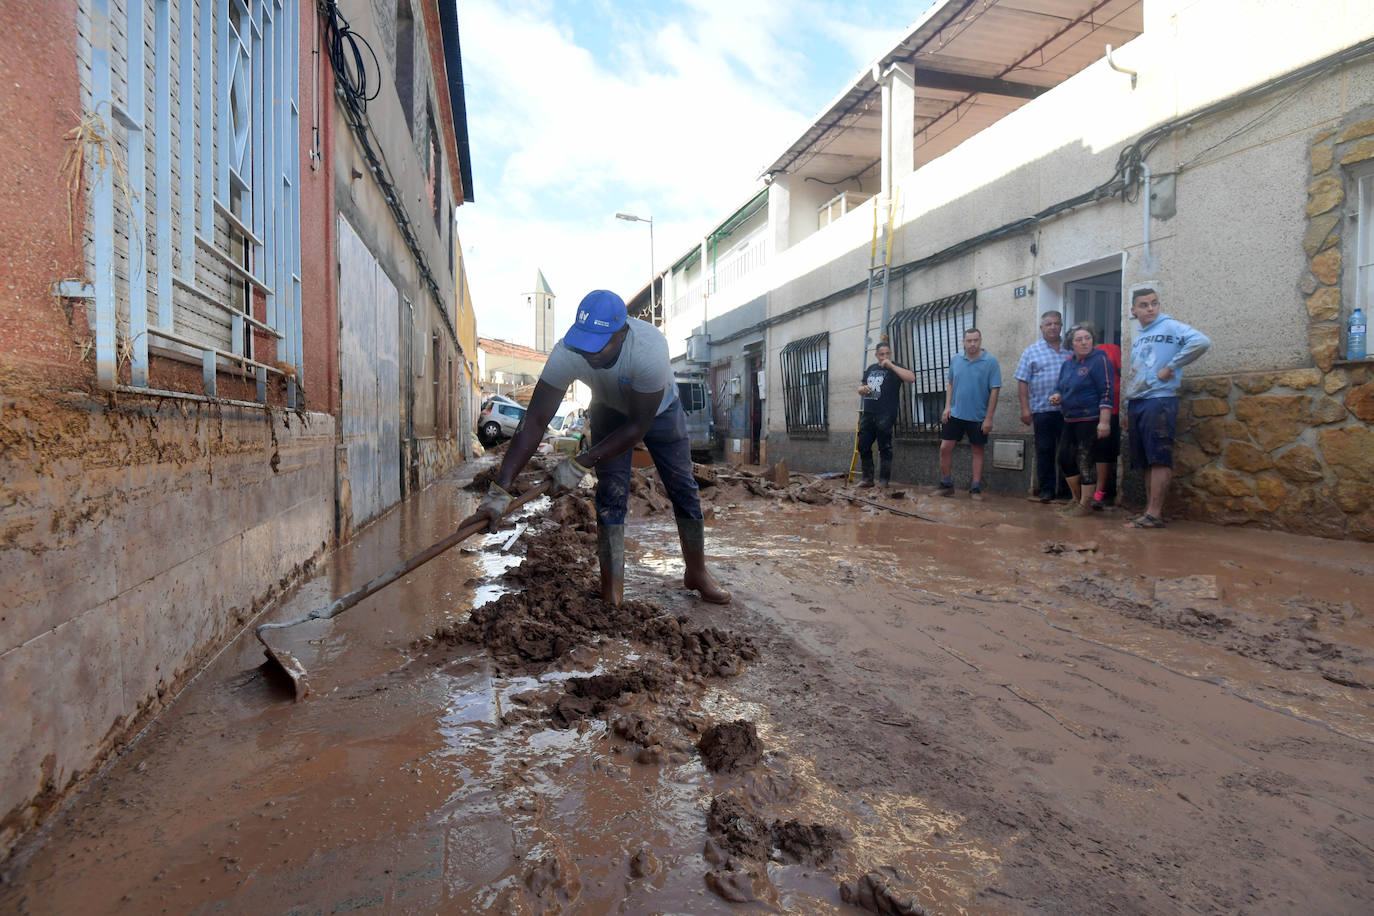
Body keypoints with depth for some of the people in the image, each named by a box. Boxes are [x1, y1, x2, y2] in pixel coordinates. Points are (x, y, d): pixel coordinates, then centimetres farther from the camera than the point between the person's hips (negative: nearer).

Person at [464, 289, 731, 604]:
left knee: (684, 489, 1)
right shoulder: (566, 353, -35)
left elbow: (638, 426, -34)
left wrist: (581, 463, -35)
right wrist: (500, 489, -40)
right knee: (611, 492, -10)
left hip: (659, 410, -1)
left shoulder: (649, 348, -43)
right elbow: (534, 421, -34)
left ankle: (697, 573, 22)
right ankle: (612, 592, -1)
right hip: (610, 411, 1)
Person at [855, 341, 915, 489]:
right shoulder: (871, 369, 17)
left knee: (884, 448, -1)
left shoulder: (894, 368, 0)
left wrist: (891, 365, -17)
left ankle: (884, 480, 5)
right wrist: (862, 389, 2)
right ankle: (867, 478, 16)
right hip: (867, 414, 6)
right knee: (863, 446, 6)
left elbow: (911, 378, -19)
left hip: (885, 416, -6)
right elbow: (860, 388, 27)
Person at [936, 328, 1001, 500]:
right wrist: (947, 406, 1)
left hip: (978, 417, -3)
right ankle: (946, 484, 14)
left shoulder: (990, 361, -8)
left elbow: (994, 390, -9)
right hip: (955, 414, 3)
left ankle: (976, 488, 15)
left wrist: (989, 418, -12)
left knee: (977, 450, 8)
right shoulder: (955, 359, 4)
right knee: (945, 448, 0)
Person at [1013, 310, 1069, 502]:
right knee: (1044, 451, 2)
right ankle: (1046, 489, 10)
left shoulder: (1071, 350, 12)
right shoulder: (1032, 352, 5)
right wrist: (1025, 408, -6)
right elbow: (1022, 381, 1)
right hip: (1043, 409, -2)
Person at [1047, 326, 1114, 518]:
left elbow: (1106, 392, -14)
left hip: (1090, 420, -8)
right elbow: (1061, 388, 23)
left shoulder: (1099, 360, -9)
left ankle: (1085, 505, 5)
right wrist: (1056, 396, -2)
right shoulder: (1068, 363, 13)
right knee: (1065, 458, 9)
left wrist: (1104, 422, -21)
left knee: (1085, 461, -5)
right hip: (1070, 420, 8)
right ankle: (1077, 500, 24)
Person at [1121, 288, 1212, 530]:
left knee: (1158, 459, -9)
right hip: (1136, 403, 8)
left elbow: (1201, 341, -19)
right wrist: (1128, 411, 19)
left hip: (1159, 400, -7)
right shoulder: (1137, 338, 21)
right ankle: (1149, 509, 13)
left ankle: (1155, 514, -11)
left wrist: (1170, 368, -15)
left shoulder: (1170, 326, -1)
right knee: (1146, 462, 8)